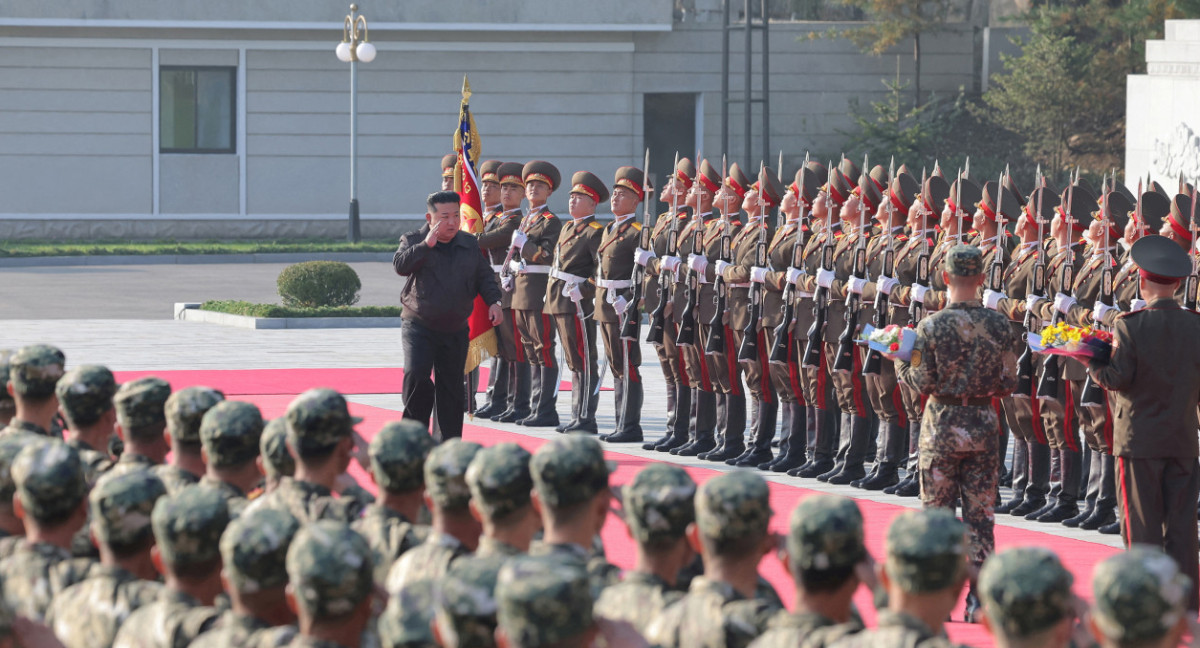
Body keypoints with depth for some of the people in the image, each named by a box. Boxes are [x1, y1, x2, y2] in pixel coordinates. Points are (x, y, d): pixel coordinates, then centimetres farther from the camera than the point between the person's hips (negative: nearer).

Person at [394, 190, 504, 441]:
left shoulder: (469, 244, 8)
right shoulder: (413, 241, -3)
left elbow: (484, 276, 15)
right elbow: (400, 265, -21)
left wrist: (493, 301, 0)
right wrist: (426, 244, -26)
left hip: (455, 331, 4)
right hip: (419, 327, -4)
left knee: (451, 387, 7)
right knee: (416, 375, -22)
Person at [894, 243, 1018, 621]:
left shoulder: (931, 326, -12)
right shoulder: (999, 325, -4)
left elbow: (923, 383, -11)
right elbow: (1008, 384, -1)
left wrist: (900, 361, 7)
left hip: (943, 425, -2)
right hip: (984, 426, 2)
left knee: (937, 511, 8)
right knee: (980, 514, 7)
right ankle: (980, 598, 6)